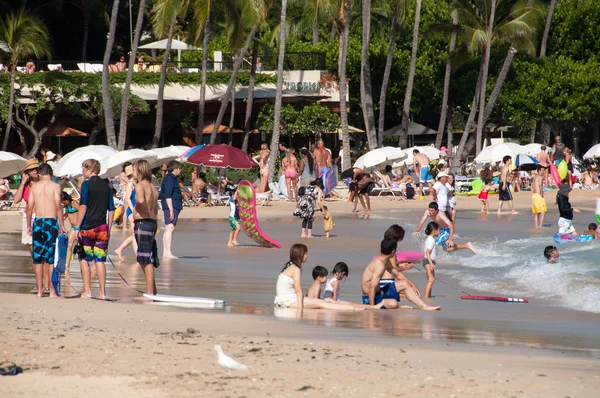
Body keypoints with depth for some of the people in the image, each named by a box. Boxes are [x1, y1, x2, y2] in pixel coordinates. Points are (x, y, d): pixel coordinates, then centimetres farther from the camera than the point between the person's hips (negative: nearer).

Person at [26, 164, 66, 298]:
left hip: (38, 222, 2)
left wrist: (28, 225, 13)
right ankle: (52, 291, 0)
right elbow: (58, 207, -9)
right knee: (51, 258, 2)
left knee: (38, 258, 7)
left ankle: (39, 290, 6)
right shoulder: (55, 186, -3)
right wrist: (62, 225, -3)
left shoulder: (34, 187, 5)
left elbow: (29, 207, 5)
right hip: (51, 222, -2)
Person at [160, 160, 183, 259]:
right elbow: (167, 195, -19)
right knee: (170, 228, -13)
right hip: (171, 206, -11)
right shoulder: (169, 179, -12)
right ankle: (168, 252, -18)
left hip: (172, 207, 11)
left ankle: (165, 253, 13)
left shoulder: (171, 178, 20)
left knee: (168, 229, 11)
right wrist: (171, 210, -23)